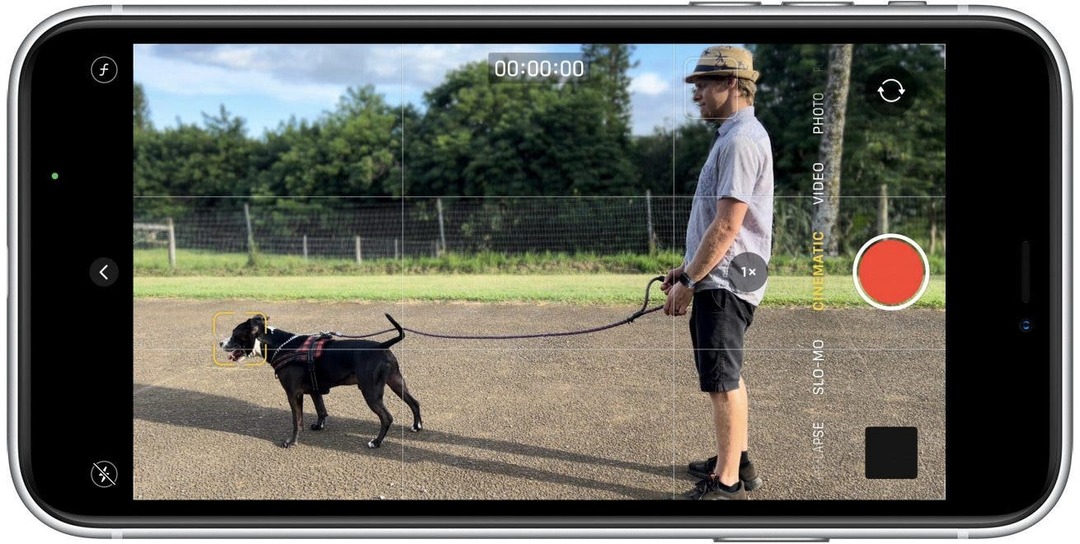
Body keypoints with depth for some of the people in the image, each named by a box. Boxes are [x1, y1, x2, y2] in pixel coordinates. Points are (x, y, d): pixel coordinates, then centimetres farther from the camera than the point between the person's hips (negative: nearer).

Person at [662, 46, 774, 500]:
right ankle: (737, 463, 30)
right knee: (726, 374, 19)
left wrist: (688, 282, -18)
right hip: (720, 276, 11)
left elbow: (727, 225, -22)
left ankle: (726, 483, 0)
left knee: (723, 380, -6)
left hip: (724, 282, -11)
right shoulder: (735, 136, 16)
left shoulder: (741, 140, -17)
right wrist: (687, 269, 19)